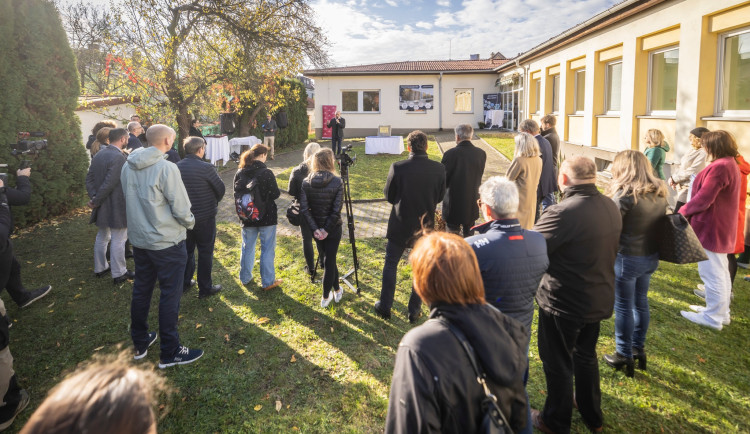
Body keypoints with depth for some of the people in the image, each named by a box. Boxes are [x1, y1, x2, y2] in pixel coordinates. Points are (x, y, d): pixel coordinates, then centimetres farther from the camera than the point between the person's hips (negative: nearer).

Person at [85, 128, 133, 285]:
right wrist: (96, 201, -13)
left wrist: (94, 197, -2)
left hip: (101, 207, 9)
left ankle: (100, 268, 34)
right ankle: (119, 274, 10)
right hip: (116, 207, -9)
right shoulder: (118, 157, -20)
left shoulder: (98, 155, 8)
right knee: (118, 240, 1)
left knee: (102, 237, 21)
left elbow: (89, 179, 7)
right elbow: (109, 183, -23)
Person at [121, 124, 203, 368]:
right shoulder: (166, 168, -20)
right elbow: (181, 208, -18)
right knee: (170, 295, 4)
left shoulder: (127, 167, 2)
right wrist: (189, 223, 2)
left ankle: (140, 343, 34)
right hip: (166, 242, -7)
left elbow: (131, 201, 12)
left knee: (141, 291, 18)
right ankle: (170, 353, 14)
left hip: (138, 239, 7)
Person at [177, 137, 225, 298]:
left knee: (187, 250, 20)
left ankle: (184, 282, 32)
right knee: (205, 252, 7)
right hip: (205, 217, -5)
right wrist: (214, 202, 10)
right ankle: (205, 288, 14)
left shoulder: (176, 167, -4)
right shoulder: (206, 168, -19)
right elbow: (220, 188, -9)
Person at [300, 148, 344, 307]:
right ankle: (326, 297, 19)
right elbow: (336, 210, -17)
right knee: (329, 261, 8)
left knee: (326, 259, 20)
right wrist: (327, 229, -11)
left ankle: (337, 290, 35)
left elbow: (304, 209, -10)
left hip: (316, 227, 3)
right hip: (333, 228, -3)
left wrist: (315, 228, -9)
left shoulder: (305, 183, -6)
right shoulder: (337, 182, -14)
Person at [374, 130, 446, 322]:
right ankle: (414, 311, 25)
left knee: (390, 265, 16)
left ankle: (385, 307, 25)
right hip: (425, 227, 2)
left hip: (400, 225, -1)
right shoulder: (439, 169, -11)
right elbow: (439, 197, 1)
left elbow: (389, 196, -6)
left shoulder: (398, 168, -17)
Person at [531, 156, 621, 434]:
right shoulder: (611, 207, -1)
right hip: (600, 299, 8)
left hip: (564, 304, -8)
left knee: (557, 363, 12)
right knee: (586, 356, 26)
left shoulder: (562, 213, -29)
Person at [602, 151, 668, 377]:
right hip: (651, 257, 7)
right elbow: (660, 223, 12)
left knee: (624, 307, 6)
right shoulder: (659, 193, 2)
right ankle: (638, 348, 35)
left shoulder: (625, 194, -21)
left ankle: (624, 355, 18)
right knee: (641, 302, 20)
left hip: (627, 258, -7)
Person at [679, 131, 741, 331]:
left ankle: (713, 317, 7)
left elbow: (703, 199, -23)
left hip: (711, 228, -11)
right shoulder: (731, 165, 13)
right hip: (722, 228, 11)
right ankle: (721, 311, 31)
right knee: (720, 272, 19)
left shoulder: (719, 167, -22)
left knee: (712, 273, -2)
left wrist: (682, 213, -8)